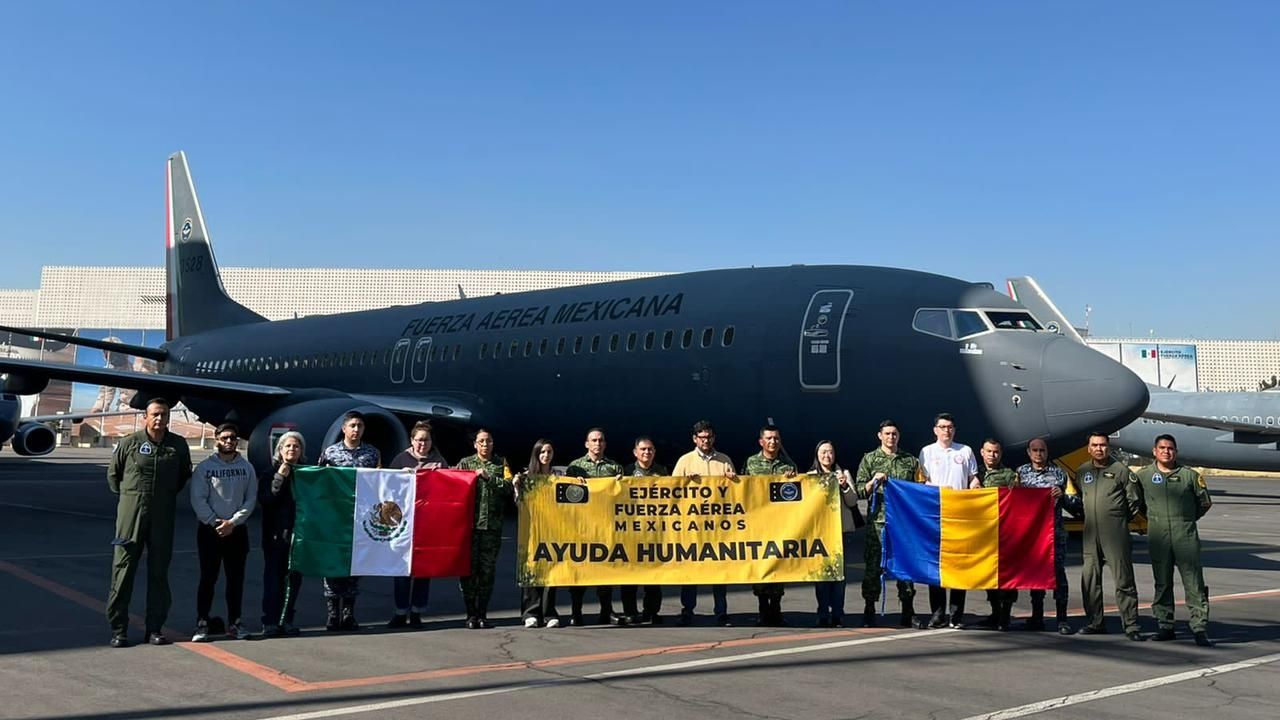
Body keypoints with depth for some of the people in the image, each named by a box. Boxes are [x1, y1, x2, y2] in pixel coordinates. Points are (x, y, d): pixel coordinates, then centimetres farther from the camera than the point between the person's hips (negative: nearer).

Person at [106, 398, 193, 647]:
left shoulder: (178, 445, 4)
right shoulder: (129, 442, -2)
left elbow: (185, 474, 20)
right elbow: (112, 473, 11)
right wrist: (127, 495, 9)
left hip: (163, 516, 2)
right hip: (131, 513, -2)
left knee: (159, 571, 6)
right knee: (123, 569, -1)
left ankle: (155, 628, 14)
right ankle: (118, 629, 7)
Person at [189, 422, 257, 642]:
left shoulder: (246, 467, 6)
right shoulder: (205, 467, 0)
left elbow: (251, 499, 2)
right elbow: (198, 500, -5)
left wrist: (232, 522, -9)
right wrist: (215, 522, -13)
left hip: (237, 530, 2)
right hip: (209, 529, -2)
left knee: (236, 578, 5)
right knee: (208, 577, 0)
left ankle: (233, 624, 13)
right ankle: (202, 624, 6)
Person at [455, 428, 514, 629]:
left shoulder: (501, 463, 11)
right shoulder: (465, 463, 10)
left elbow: (509, 487, -2)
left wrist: (489, 477, -10)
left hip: (492, 525, 1)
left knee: (487, 570, 4)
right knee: (468, 569, -2)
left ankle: (482, 614, 13)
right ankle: (471, 614, 7)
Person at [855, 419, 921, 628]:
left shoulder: (911, 460, 14)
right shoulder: (869, 459, 9)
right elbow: (859, 491, 3)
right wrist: (873, 481, -12)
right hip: (878, 520, -2)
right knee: (873, 565, -2)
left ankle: (908, 612, 10)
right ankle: (869, 611, 6)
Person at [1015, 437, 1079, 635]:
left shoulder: (1058, 473, 5)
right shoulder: (1021, 472, 10)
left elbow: (1075, 503, 5)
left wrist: (1062, 495, -15)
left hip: (1055, 531, -2)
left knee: (1058, 571, -5)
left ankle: (1062, 619, -1)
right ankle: (1037, 617, 15)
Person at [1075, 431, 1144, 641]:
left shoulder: (1120, 470, -1)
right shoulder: (1082, 471, 11)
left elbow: (1134, 500, 5)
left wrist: (1121, 520, 8)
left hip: (1116, 533, -5)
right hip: (1090, 533, 5)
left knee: (1124, 580, -4)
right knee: (1089, 579, 7)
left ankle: (1131, 625, 1)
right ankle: (1094, 622, 16)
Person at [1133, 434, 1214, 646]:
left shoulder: (1190, 475, 5)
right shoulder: (1142, 475, 6)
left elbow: (1205, 503, 15)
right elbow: (1137, 503, 17)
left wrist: (1187, 519, 13)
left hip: (1186, 535, -1)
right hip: (1158, 536, 1)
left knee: (1194, 583, -4)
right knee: (1162, 583, 7)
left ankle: (1200, 628, -1)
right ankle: (1165, 625, 15)